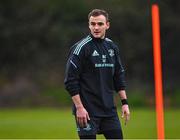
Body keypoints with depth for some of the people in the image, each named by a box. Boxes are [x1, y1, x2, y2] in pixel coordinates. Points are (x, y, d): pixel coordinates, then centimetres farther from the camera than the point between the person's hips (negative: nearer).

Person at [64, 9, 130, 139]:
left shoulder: (112, 47, 10)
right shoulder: (81, 48, -9)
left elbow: (119, 77, 17)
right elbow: (71, 81, -12)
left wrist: (125, 102, 11)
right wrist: (79, 108, -17)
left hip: (109, 109, 6)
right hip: (88, 110, -6)